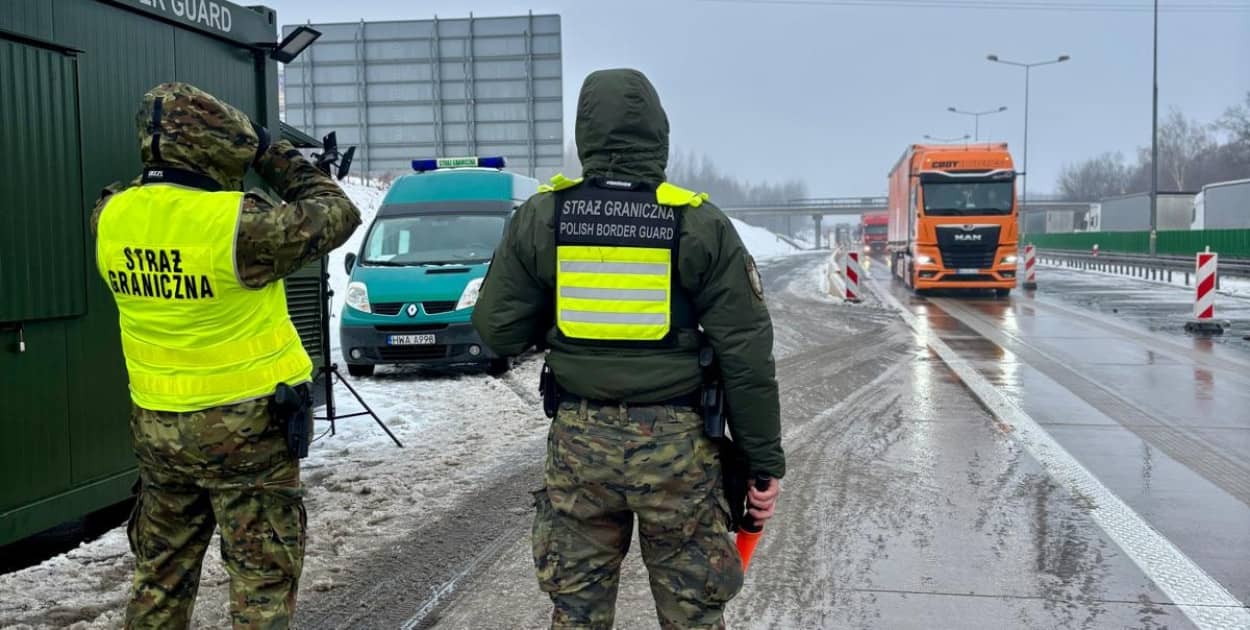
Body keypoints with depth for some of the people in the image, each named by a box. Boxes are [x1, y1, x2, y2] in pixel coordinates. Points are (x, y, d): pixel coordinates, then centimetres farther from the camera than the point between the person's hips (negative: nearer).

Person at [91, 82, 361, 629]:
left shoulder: (110, 217, -4)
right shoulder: (238, 224, -23)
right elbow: (336, 215, -10)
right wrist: (277, 158, 0)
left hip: (155, 425, 7)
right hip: (245, 427, -6)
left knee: (160, 574, 21)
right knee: (263, 581, 5)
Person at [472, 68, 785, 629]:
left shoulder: (541, 217, -3)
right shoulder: (700, 225, -8)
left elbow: (498, 330, 0)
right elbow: (747, 357, -8)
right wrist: (765, 461, 0)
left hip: (578, 438, 2)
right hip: (677, 443, -2)